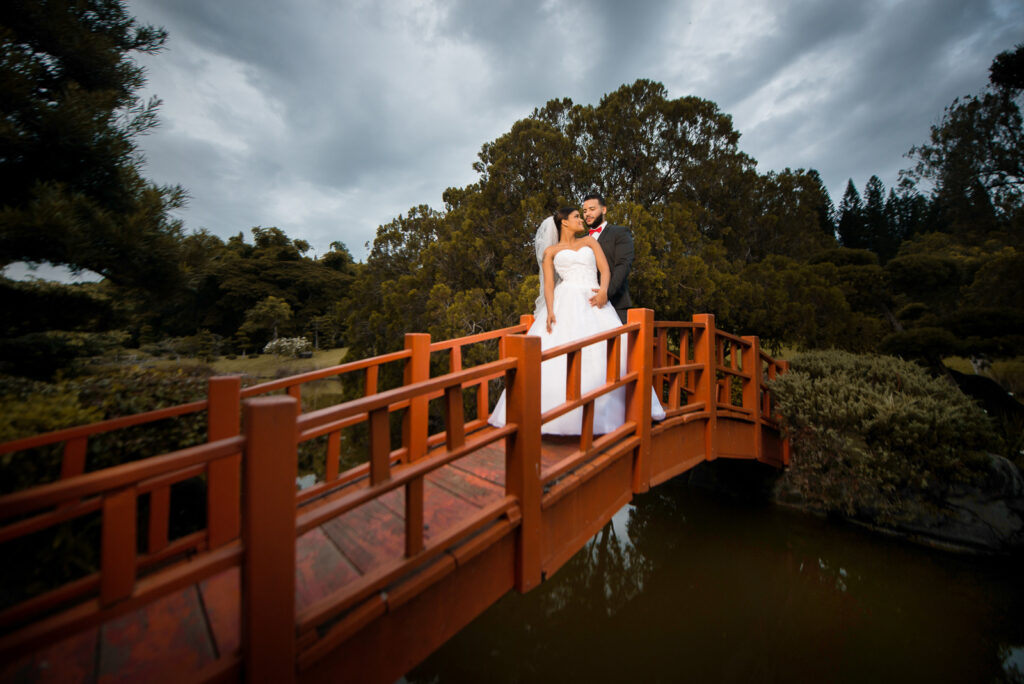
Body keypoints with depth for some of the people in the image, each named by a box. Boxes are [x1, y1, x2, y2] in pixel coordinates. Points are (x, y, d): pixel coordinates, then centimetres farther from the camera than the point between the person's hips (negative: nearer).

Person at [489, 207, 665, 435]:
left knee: (607, 353, -12)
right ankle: (561, 414, -8)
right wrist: (550, 311, -14)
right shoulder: (550, 251, 17)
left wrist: (604, 290, -12)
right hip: (566, 302, -2)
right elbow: (548, 284, 4)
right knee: (559, 360, -15)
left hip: (594, 301, 3)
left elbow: (605, 269, 11)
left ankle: (604, 412, -4)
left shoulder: (589, 241, 24)